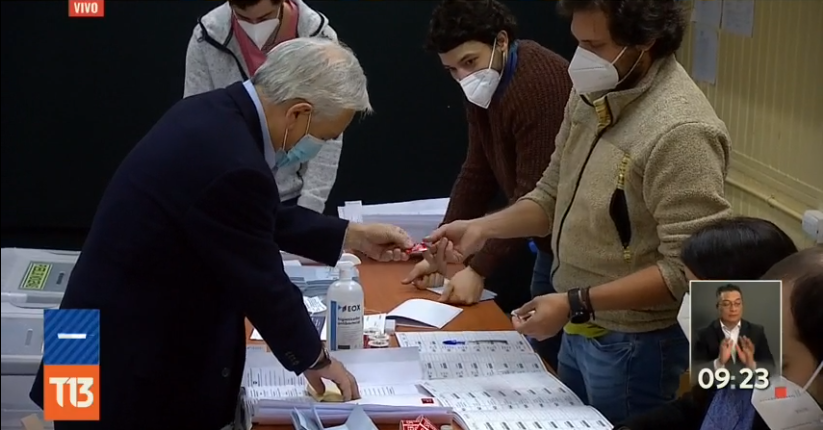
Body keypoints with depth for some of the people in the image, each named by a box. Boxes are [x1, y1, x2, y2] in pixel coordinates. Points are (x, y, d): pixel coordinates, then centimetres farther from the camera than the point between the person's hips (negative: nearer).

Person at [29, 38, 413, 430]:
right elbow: (260, 282, -17)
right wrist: (314, 359, -1)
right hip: (132, 363, -10)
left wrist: (349, 236, 18)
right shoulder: (232, 166, -29)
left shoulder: (213, 113, 1)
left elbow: (261, 221, 15)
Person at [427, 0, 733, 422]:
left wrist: (577, 303, -27)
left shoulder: (680, 130, -25)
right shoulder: (592, 92, 0)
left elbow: (685, 269, -26)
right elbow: (554, 193, 11)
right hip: (579, 330, 8)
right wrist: (483, 227, -4)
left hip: (633, 344, -8)